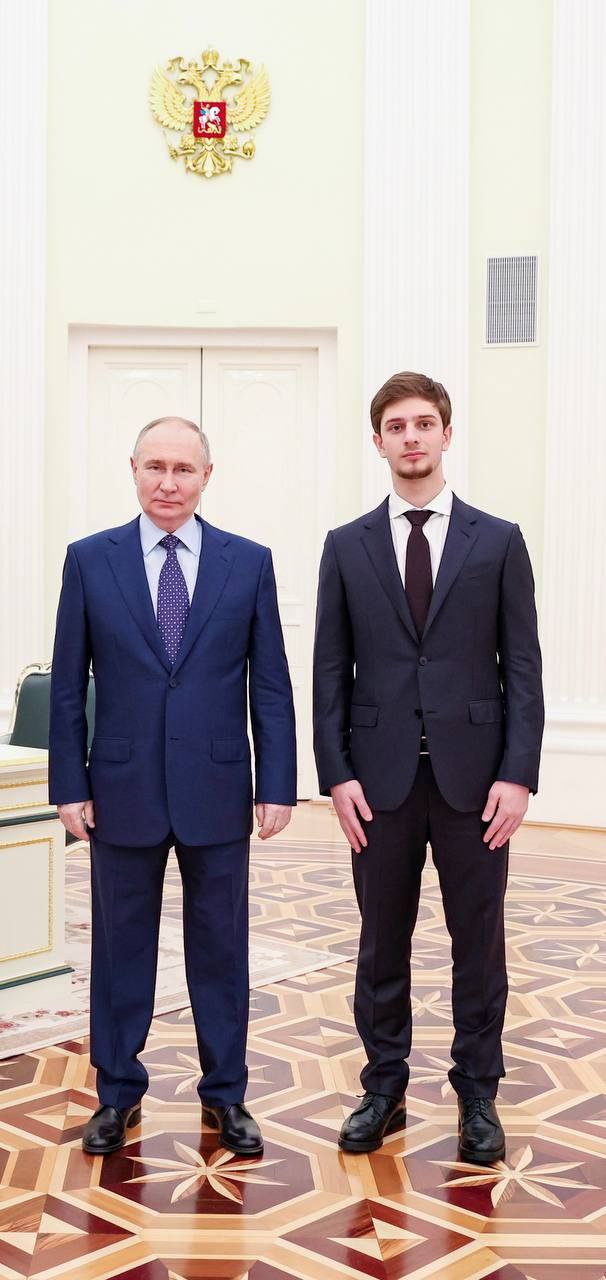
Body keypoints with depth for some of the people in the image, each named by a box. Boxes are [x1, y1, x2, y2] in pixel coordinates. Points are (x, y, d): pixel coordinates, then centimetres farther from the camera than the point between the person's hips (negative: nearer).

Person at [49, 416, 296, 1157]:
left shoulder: (248, 562, 1)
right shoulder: (90, 560, 0)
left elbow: (270, 685, 1)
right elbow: (67, 686, 2)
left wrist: (276, 786, -3)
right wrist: (69, 785, -2)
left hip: (217, 790, 0)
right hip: (122, 790, 0)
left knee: (220, 948, 10)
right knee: (120, 947, 11)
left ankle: (225, 1094, 25)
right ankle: (118, 1092, 26)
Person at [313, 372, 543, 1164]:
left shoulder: (498, 542, 3)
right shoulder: (347, 547, 6)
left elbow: (523, 666, 0)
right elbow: (330, 670, 4)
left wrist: (518, 774, -8)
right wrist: (337, 773, -4)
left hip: (472, 775, -1)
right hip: (381, 778, 1)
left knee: (478, 943, 7)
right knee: (382, 944, 10)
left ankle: (477, 1096, 22)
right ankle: (385, 1089, 24)